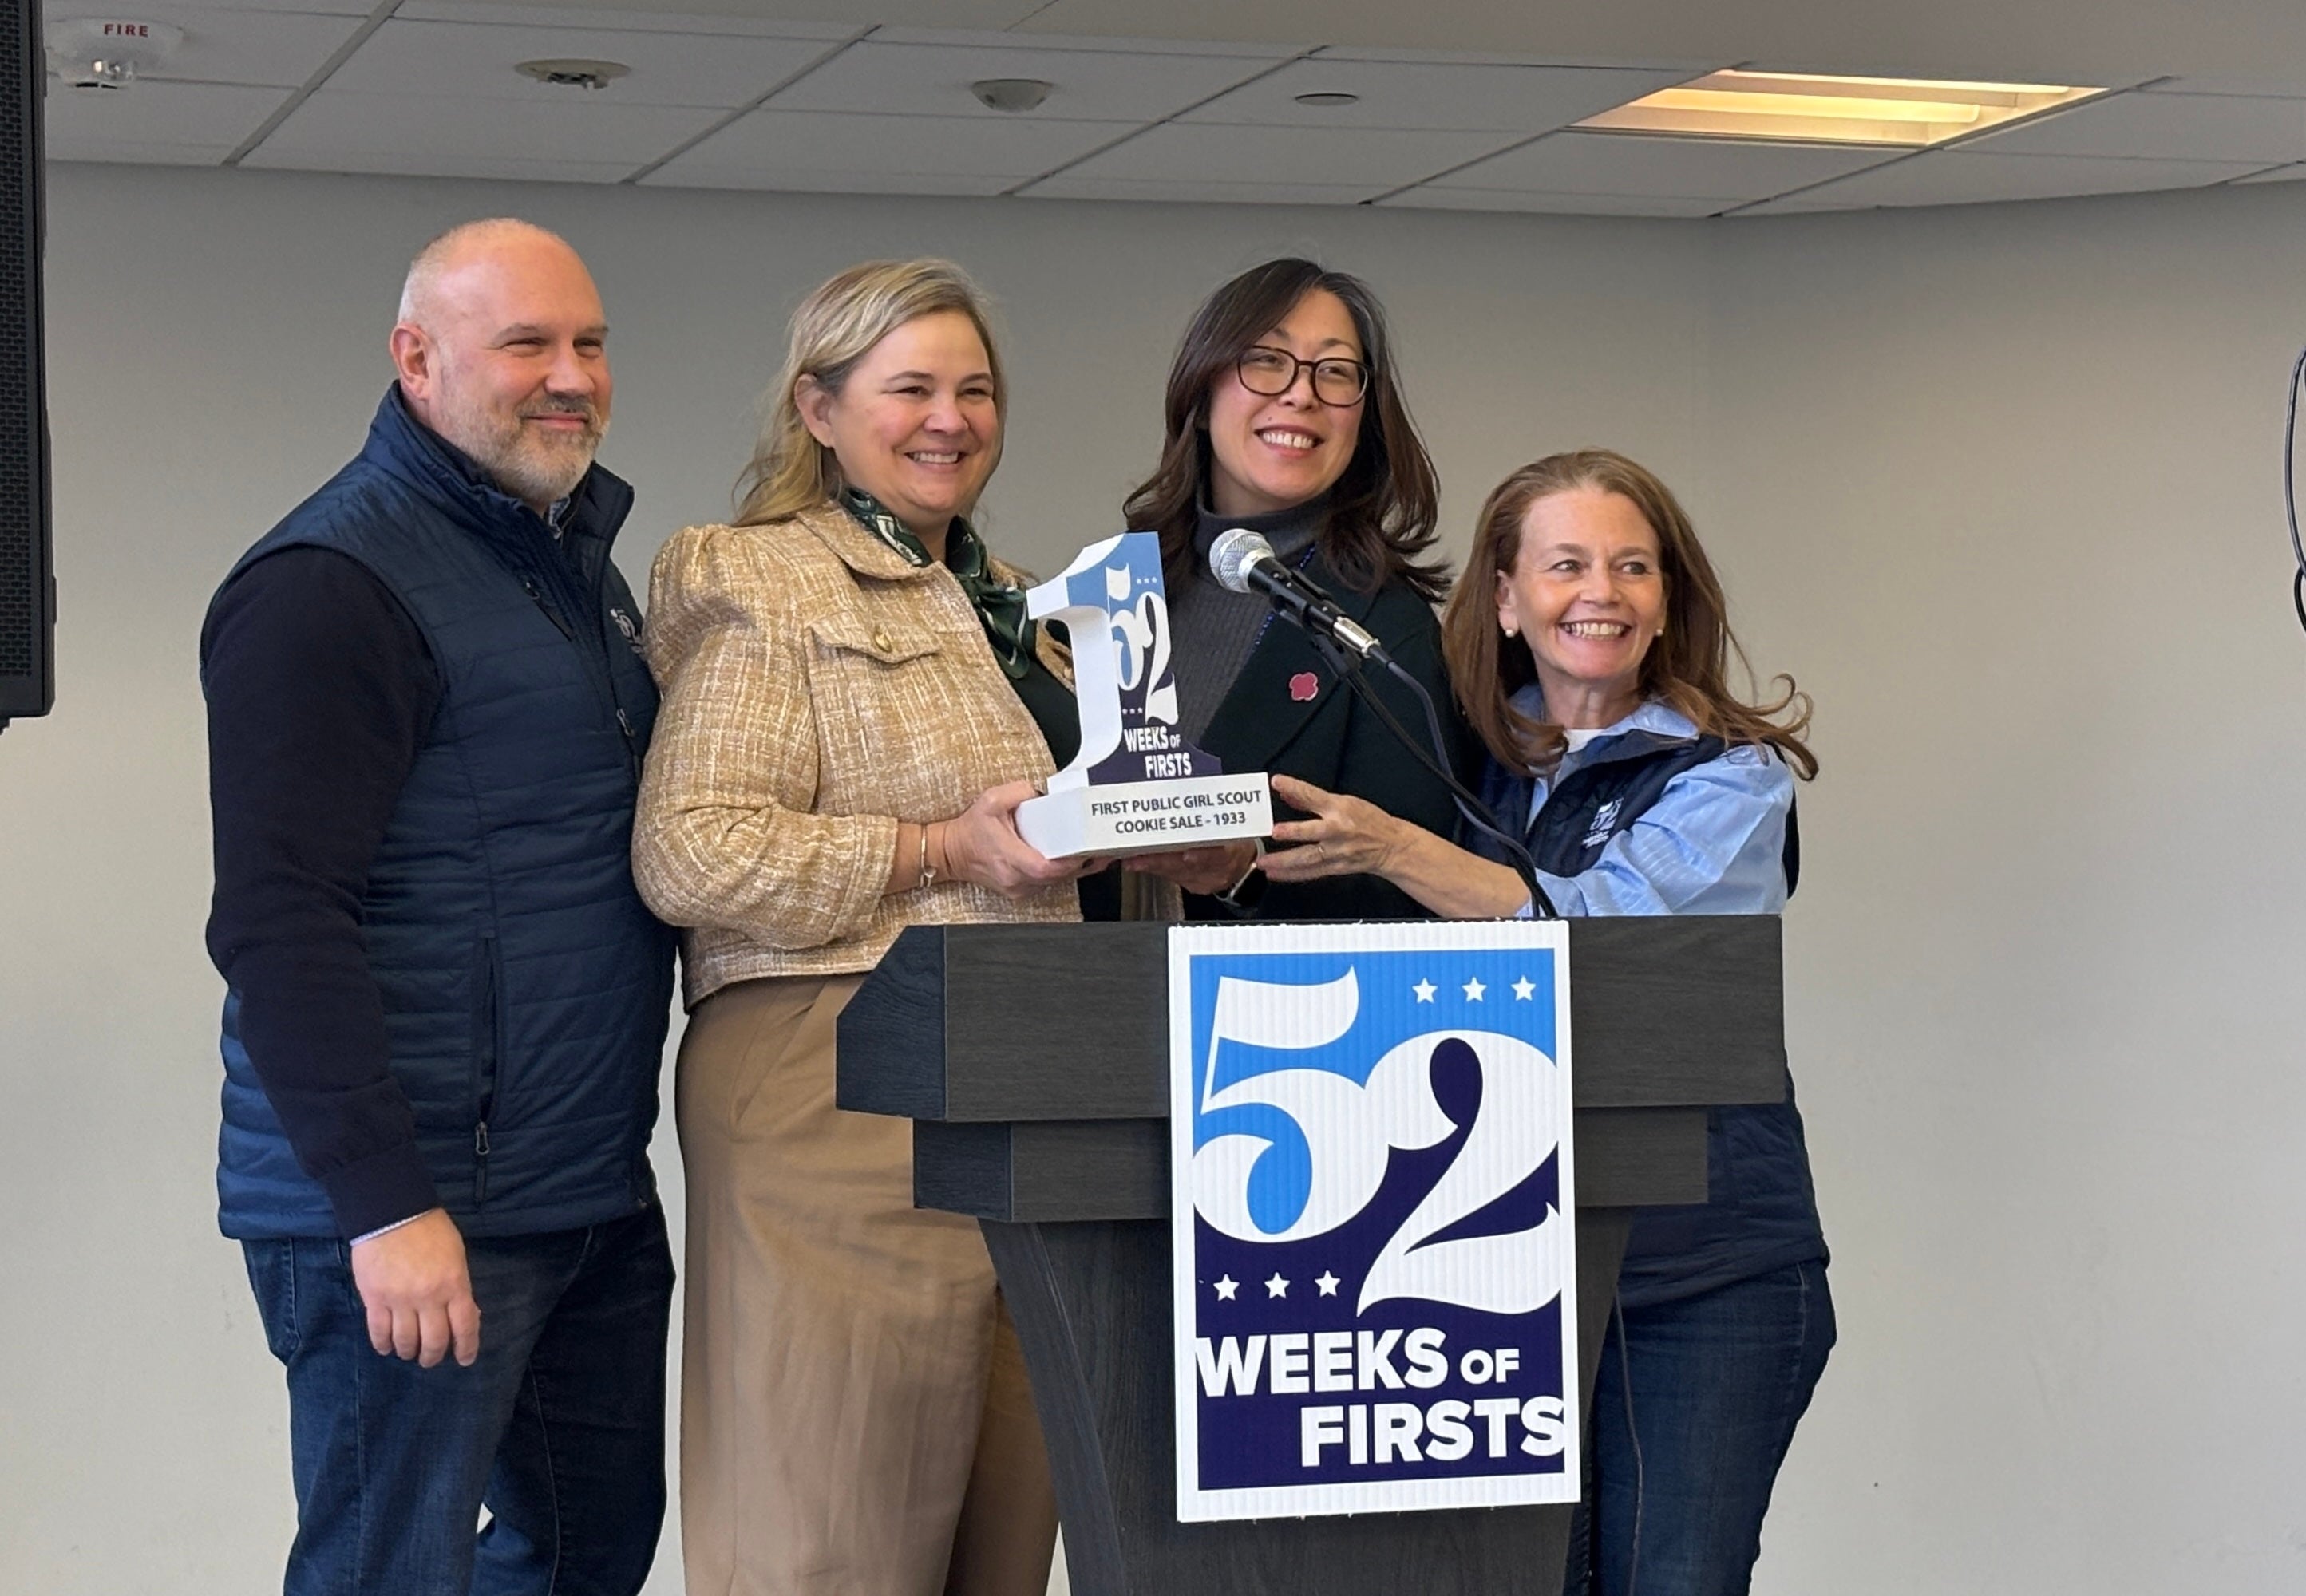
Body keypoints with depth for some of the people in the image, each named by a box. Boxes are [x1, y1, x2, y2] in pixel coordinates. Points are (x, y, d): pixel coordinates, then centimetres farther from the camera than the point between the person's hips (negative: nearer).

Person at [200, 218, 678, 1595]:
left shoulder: (578, 557, 17)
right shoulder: (332, 587, -12)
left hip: (597, 1198, 9)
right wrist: (387, 1206, -24)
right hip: (416, 1210, -9)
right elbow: (278, 920, -19)